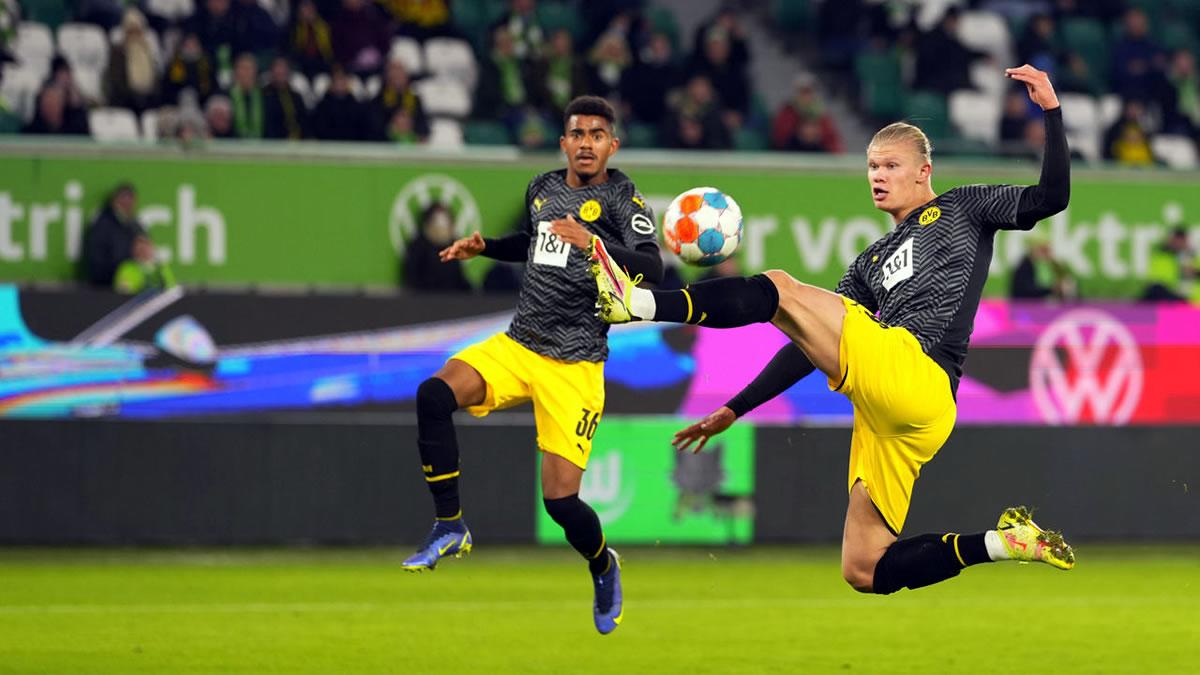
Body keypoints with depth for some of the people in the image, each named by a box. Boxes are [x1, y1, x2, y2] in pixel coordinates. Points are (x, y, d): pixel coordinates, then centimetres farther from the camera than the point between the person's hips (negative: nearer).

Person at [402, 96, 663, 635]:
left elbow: (651, 269, -21)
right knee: (434, 394, -24)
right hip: (517, 344, 5)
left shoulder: (621, 196, -7)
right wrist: (483, 247, 16)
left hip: (575, 363, -5)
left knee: (560, 498, -11)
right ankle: (449, 528, -11)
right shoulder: (541, 189, 11)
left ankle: (603, 568, 23)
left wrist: (594, 243, -34)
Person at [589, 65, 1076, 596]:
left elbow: (1049, 199, 5)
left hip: (913, 368, -8)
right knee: (864, 572, 0)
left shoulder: (960, 210, 18)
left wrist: (1051, 110, -4)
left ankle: (639, 304, -24)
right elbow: (816, 342, 30)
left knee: (780, 289, -15)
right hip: (884, 419, 8)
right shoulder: (872, 262, 33)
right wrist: (735, 409, 25)